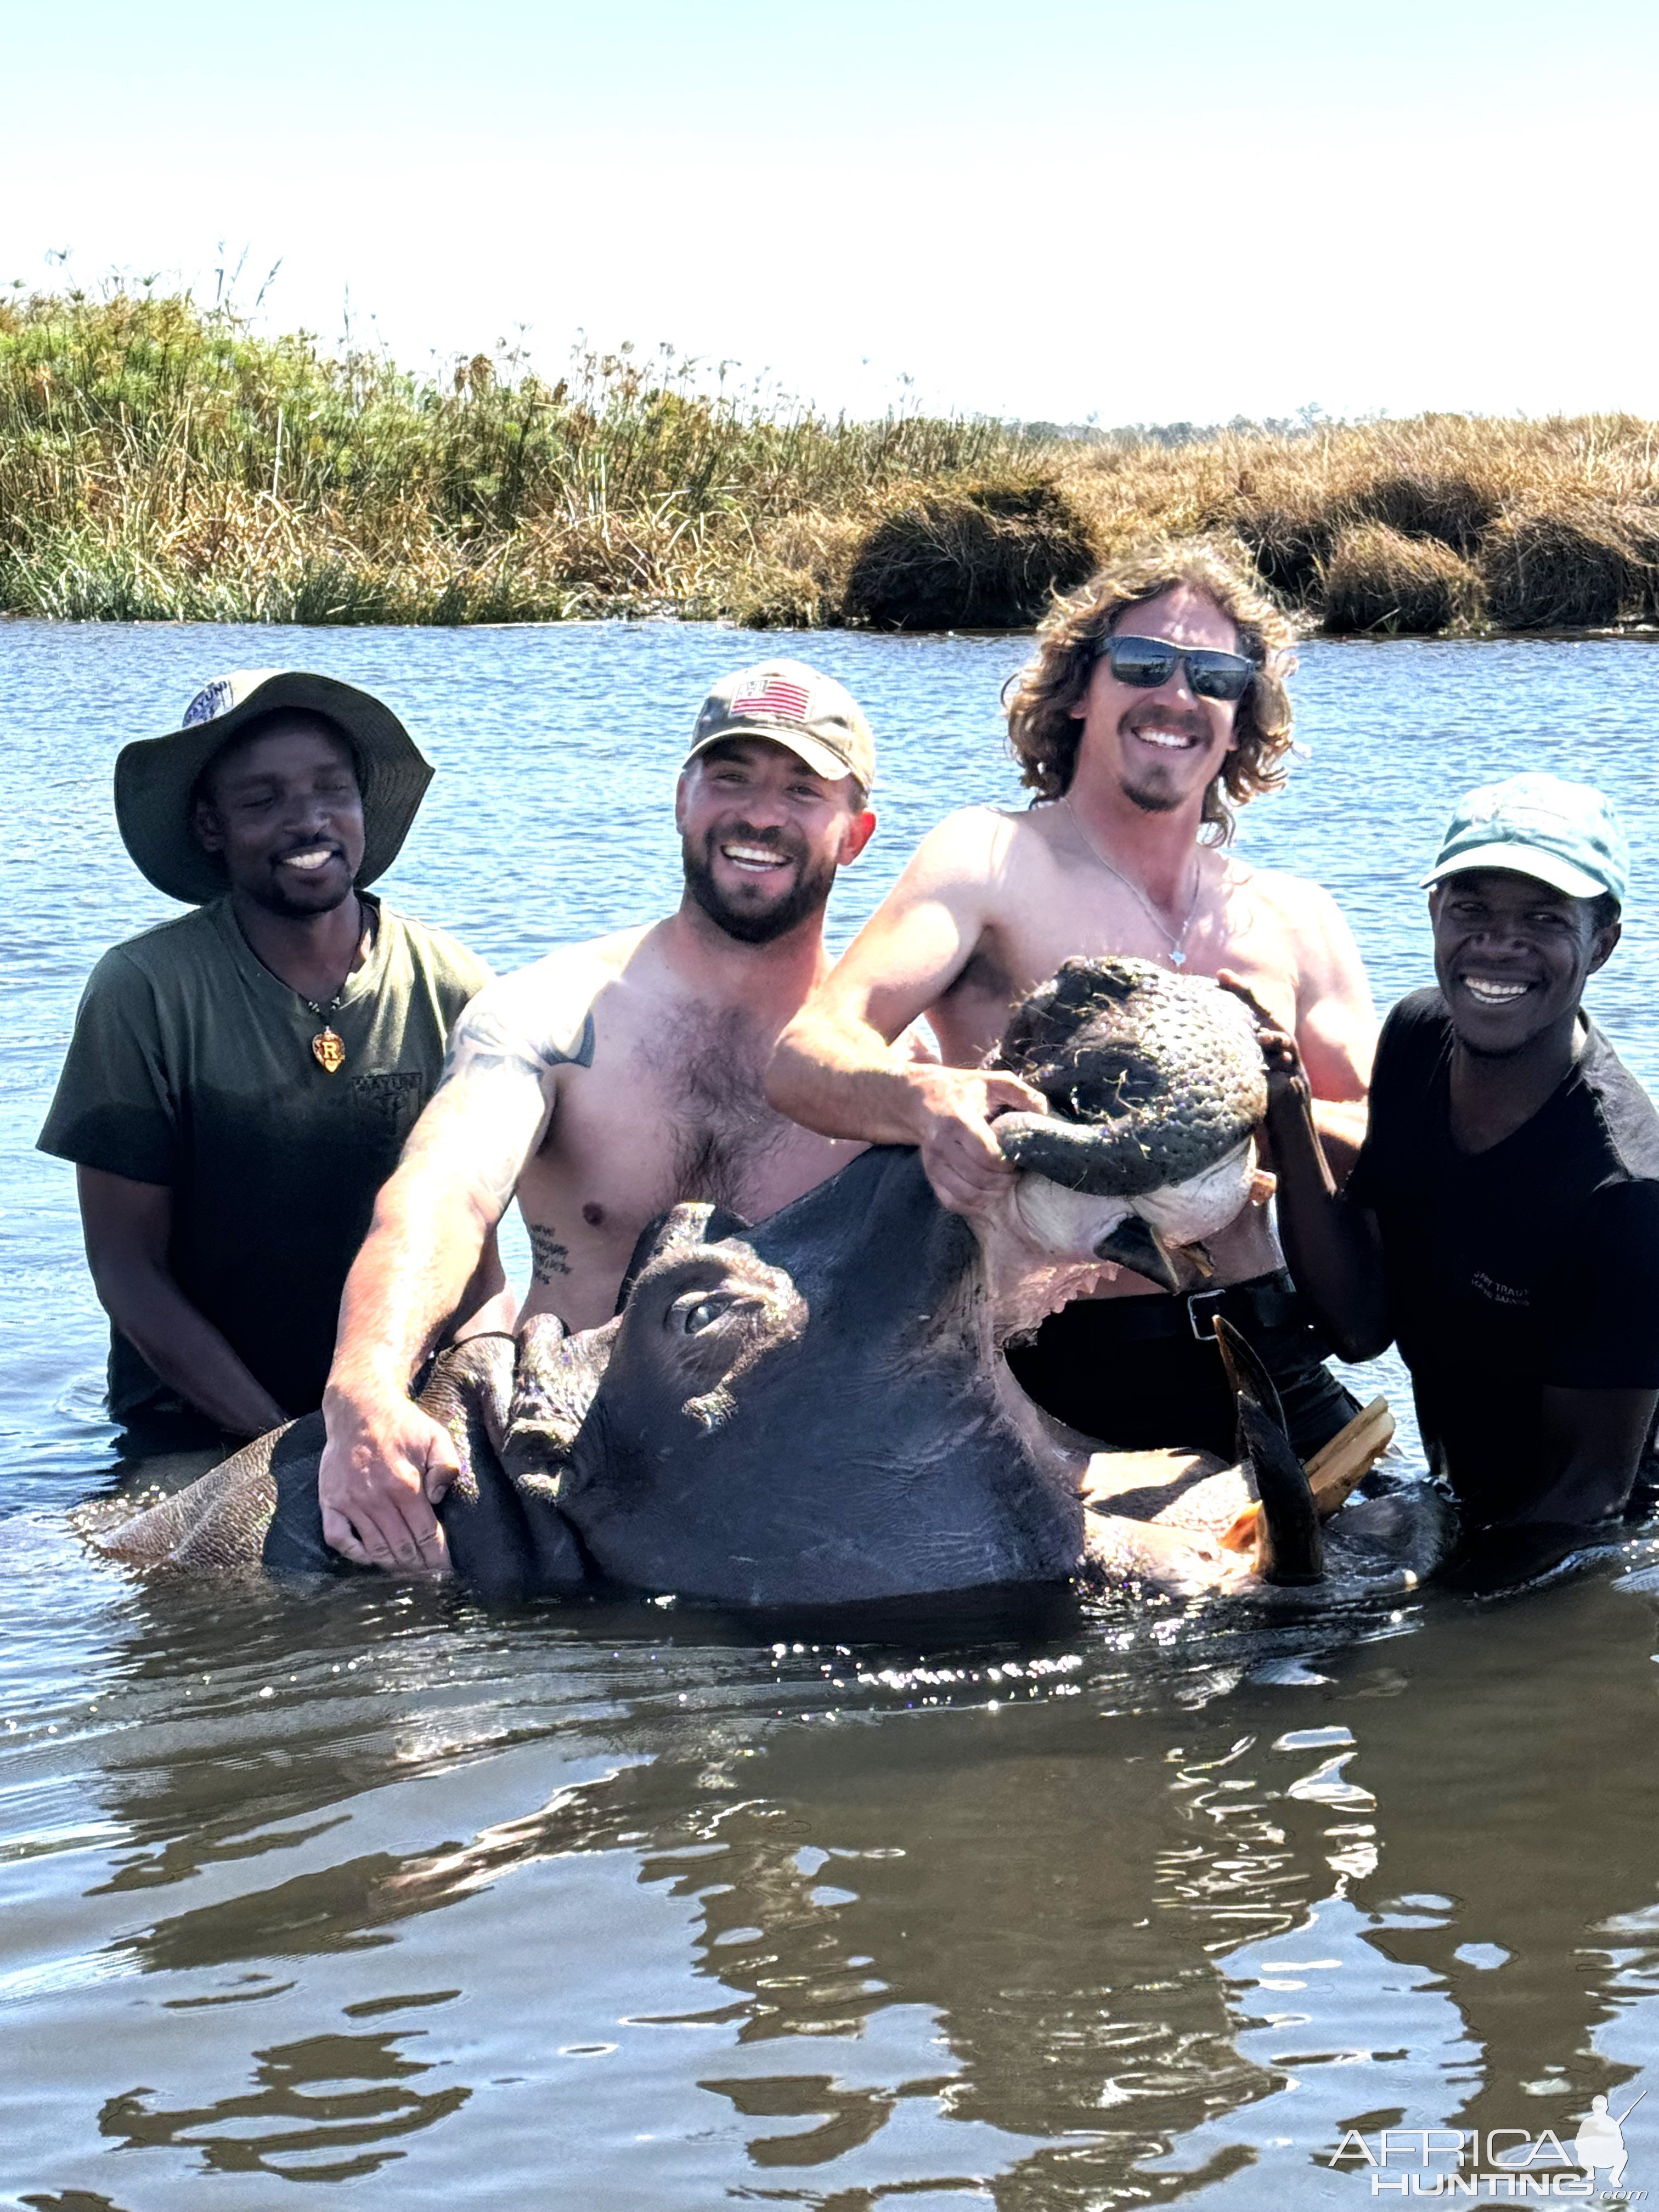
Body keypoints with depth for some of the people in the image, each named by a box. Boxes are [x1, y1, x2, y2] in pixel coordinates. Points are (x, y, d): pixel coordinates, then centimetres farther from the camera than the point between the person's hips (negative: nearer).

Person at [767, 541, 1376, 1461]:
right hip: (1056, 1376, -4)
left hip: (1266, 1372, 4)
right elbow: (804, 1056, -13)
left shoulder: (1295, 920, 15)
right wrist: (925, 1102, -35)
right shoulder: (991, 859, 1)